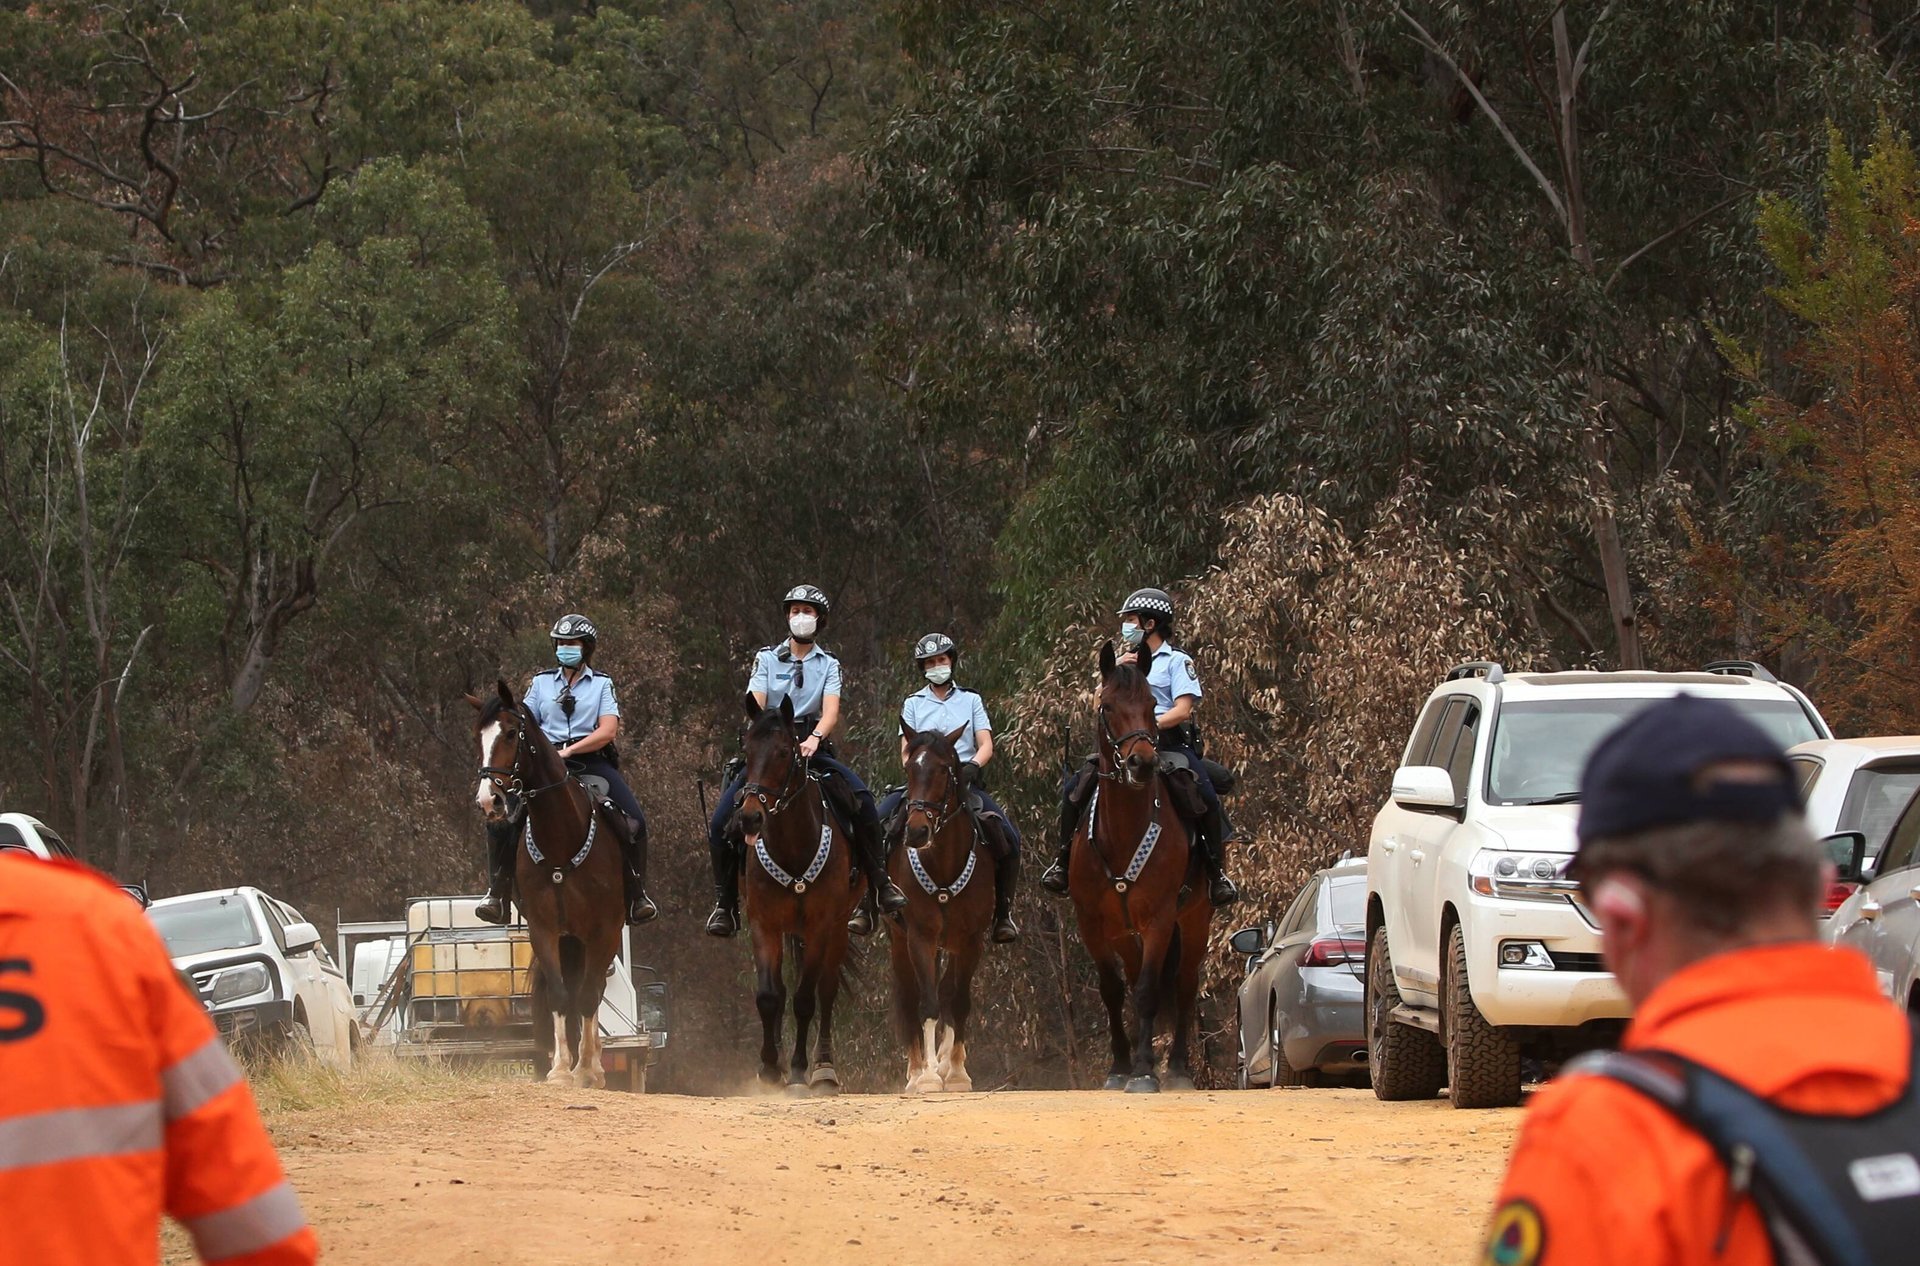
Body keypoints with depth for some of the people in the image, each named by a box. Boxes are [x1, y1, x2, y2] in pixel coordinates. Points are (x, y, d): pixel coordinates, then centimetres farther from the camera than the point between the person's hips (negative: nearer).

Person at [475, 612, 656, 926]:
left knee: (634, 822, -21)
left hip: (591, 762, -1)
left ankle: (637, 897, -7)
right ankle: (498, 895, -8)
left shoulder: (602, 685, 10)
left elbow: (608, 730, -3)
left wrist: (569, 750, -15)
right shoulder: (541, 683, 16)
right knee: (500, 821, -19)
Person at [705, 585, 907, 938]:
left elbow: (831, 713, -6)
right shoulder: (767, 658, 9)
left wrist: (815, 738, -28)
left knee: (862, 800, -26)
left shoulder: (828, 666, 10)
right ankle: (724, 902, -4)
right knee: (721, 821, -17)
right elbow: (755, 708, -3)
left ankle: (879, 885, -19)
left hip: (813, 749, 0)